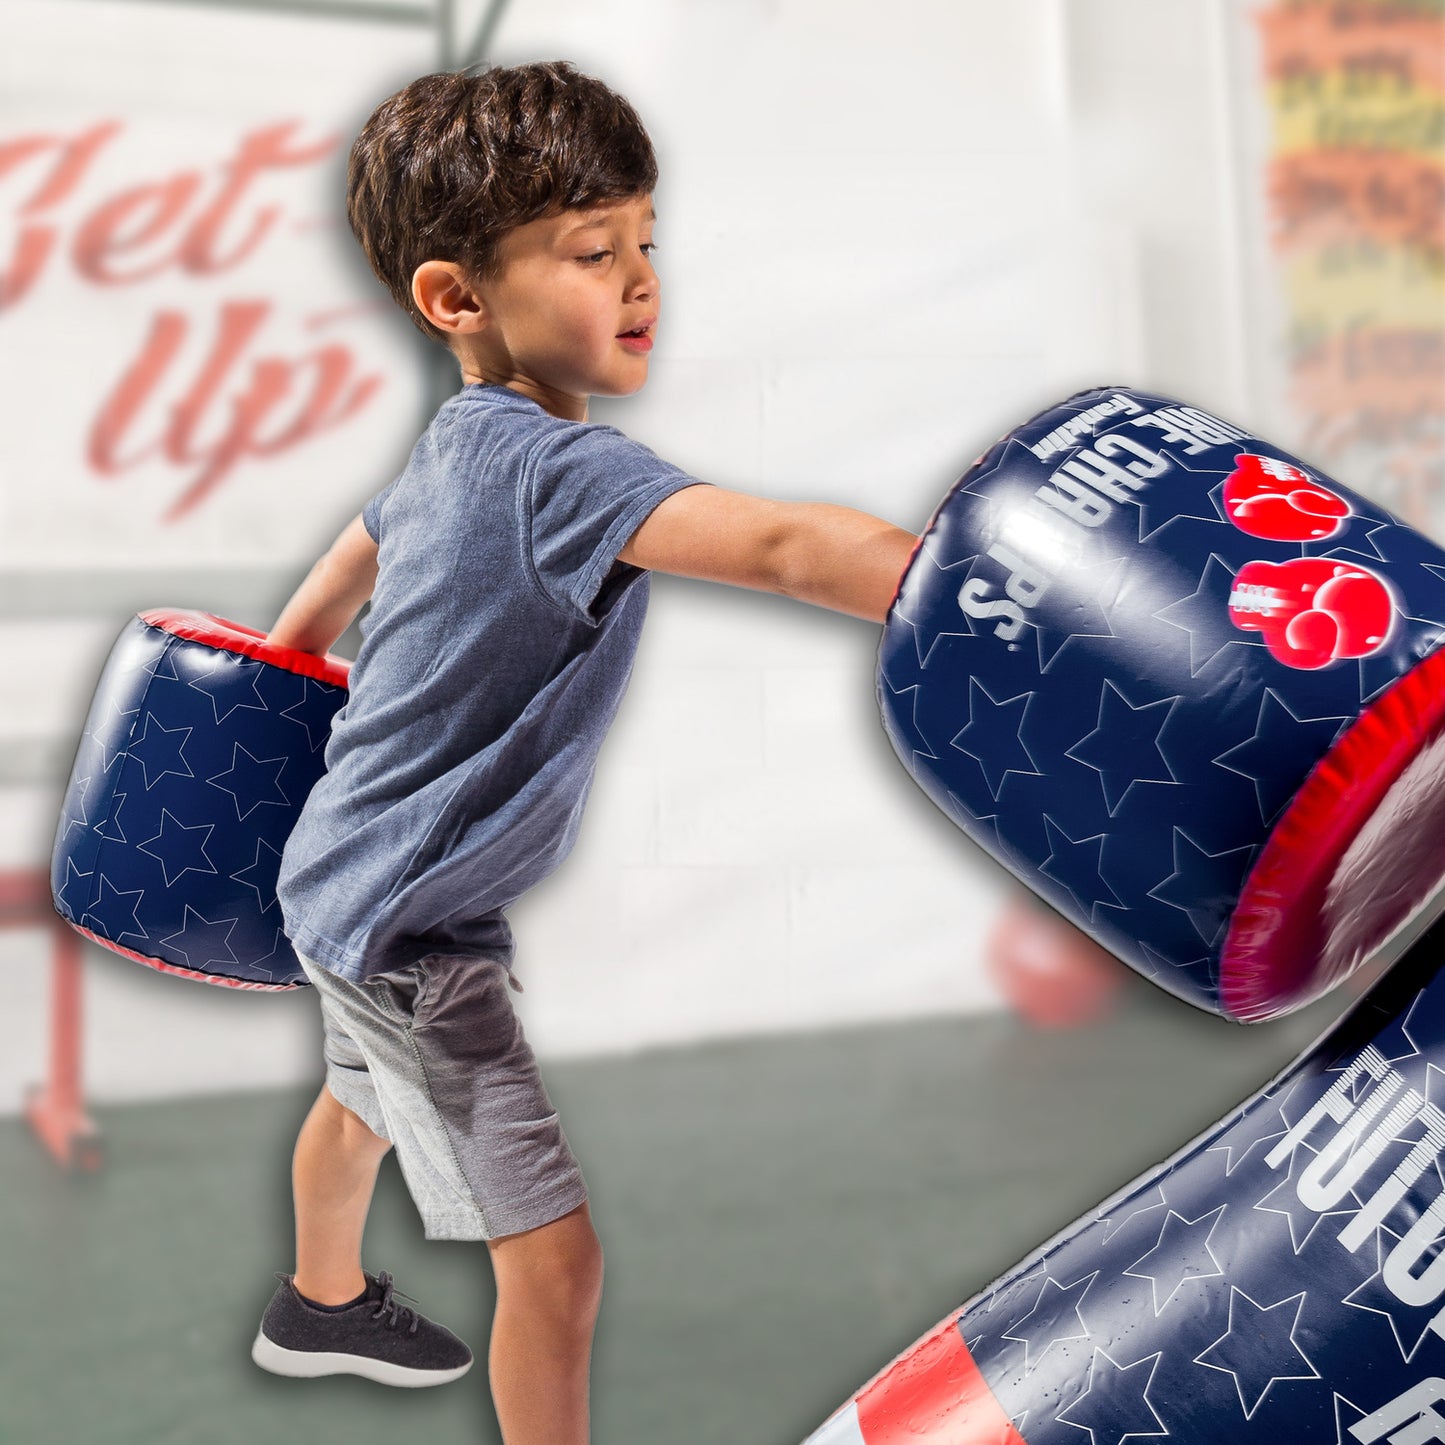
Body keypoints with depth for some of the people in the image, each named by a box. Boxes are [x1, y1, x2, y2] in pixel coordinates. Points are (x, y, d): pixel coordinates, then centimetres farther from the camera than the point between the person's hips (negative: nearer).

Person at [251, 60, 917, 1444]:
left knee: (364, 1098, 36)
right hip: (411, 922, -11)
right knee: (556, 1259, -4)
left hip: (348, 876, 11)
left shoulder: (458, 443, 0)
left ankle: (321, 1302, 65)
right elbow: (783, 548, -44)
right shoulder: (551, 468, -30)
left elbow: (361, 545, 18)